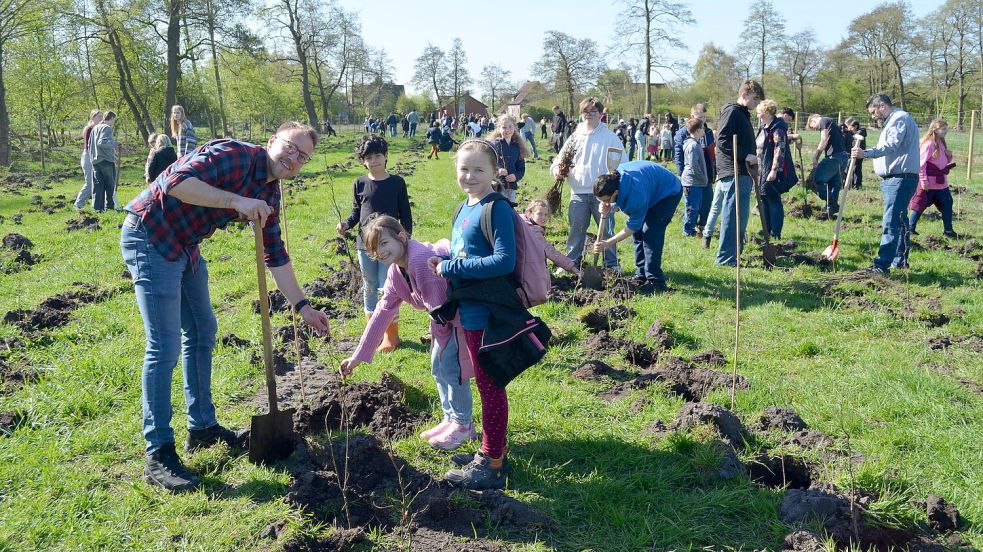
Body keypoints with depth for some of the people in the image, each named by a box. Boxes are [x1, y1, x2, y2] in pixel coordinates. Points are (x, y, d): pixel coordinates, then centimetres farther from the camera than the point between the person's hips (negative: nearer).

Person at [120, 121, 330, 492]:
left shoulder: (269, 194, 8)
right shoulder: (235, 156, -19)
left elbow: (276, 256, 12)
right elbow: (175, 181, -32)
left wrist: (302, 307, 9)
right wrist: (236, 201, -36)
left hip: (186, 247, 10)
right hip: (150, 237, -10)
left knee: (202, 333, 16)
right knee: (165, 346, -12)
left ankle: (202, 427, 30)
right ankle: (158, 455, -5)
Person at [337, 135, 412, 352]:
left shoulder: (397, 182, -2)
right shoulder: (359, 184, 3)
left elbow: (405, 215, 2)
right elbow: (356, 212, 12)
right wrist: (346, 224, -7)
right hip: (365, 244, 3)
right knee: (369, 288, 11)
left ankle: (392, 334, 9)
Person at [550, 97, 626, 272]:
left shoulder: (610, 137, 1)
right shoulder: (575, 137, 10)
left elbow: (622, 163, -3)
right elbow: (559, 160, 12)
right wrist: (557, 169, -9)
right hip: (578, 193, 2)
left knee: (607, 229, 5)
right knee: (576, 229, 6)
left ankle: (612, 264, 16)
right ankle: (571, 262, 15)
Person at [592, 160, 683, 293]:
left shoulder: (636, 195, -42)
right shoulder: (611, 178, -21)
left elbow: (633, 226, -27)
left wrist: (608, 243, -24)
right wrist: (606, 205, -20)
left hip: (669, 193, -9)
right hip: (652, 188, 9)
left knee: (650, 234, -18)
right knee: (638, 233, 4)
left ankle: (655, 281, -15)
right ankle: (641, 276, 12)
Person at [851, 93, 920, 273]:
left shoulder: (900, 118, -10)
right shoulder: (893, 121, 24)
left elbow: (892, 146, -25)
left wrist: (866, 153, -35)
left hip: (900, 179, -11)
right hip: (895, 179, 11)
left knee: (891, 223, -15)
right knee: (900, 221, 16)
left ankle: (882, 266, -18)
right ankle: (900, 260, 25)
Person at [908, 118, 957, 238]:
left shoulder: (941, 143, 12)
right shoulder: (929, 143, -15)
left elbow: (945, 161, 22)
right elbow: (921, 163, -19)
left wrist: (949, 156, -1)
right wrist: (923, 180, -21)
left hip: (941, 182, 9)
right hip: (929, 183, -9)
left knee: (947, 204, 9)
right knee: (920, 205, -1)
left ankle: (948, 230, 16)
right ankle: (910, 228, 8)